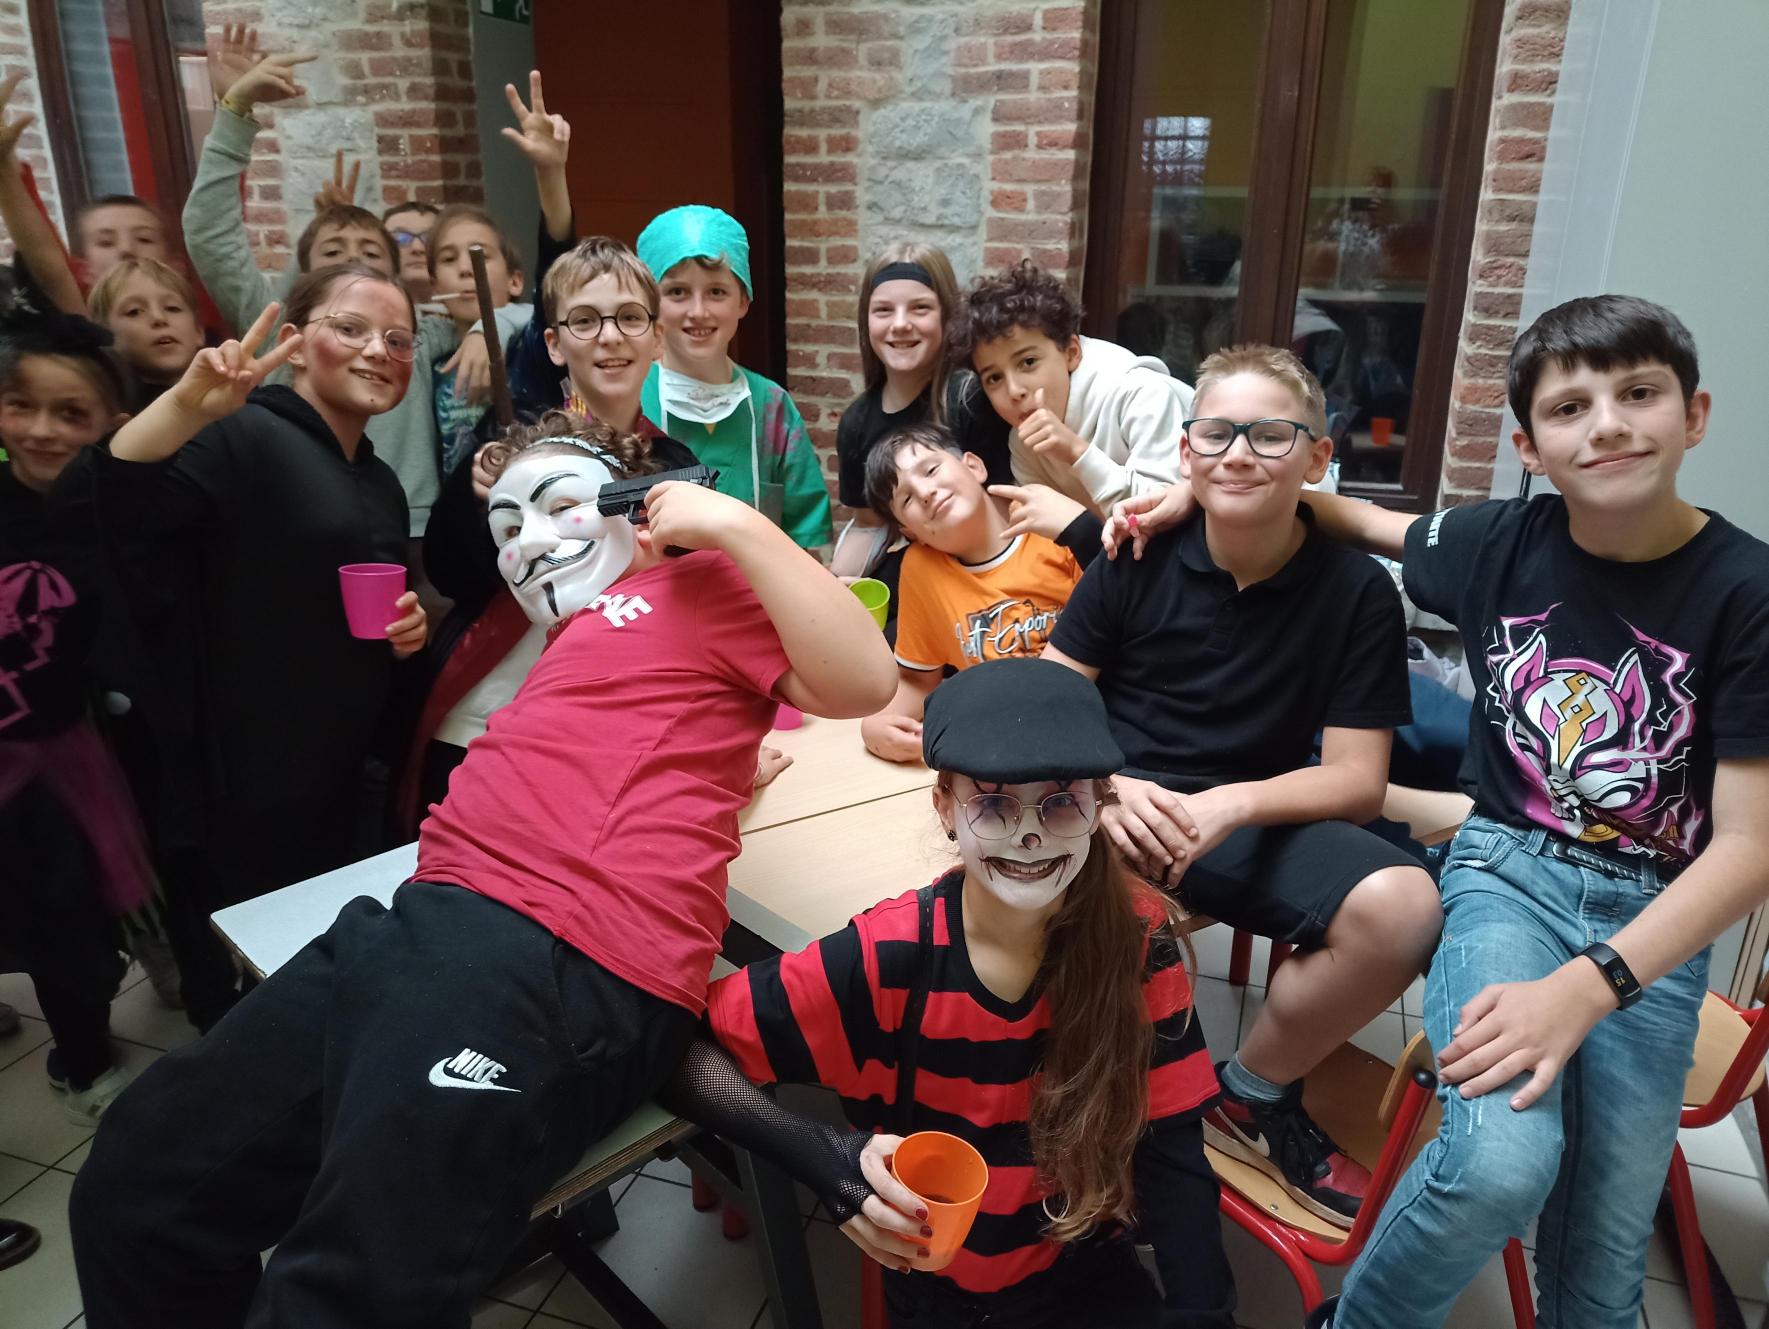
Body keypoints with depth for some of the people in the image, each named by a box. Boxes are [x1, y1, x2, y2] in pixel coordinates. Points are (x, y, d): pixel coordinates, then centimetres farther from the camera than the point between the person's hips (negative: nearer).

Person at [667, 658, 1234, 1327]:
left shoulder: (1138, 937, -15)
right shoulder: (883, 961, -22)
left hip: (1095, 1275, 1)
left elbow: (1170, 1150, -8)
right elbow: (677, 1046, -20)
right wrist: (828, 1159, -32)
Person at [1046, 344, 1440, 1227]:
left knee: (1403, 906, -29)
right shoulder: (1140, 558, 2)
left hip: (1261, 820, 1)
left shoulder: (1357, 592, -1)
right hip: (1114, 804, 0)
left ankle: (1253, 1097, 2)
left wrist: (1231, 805, -21)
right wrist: (1107, 788, -20)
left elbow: (1357, 779, -2)